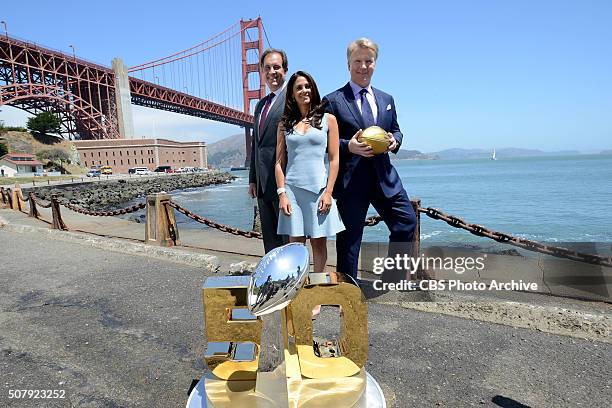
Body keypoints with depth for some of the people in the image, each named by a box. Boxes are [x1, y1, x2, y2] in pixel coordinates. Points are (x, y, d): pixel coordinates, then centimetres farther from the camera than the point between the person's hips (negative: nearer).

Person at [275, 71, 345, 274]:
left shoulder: (328, 119, 6)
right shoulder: (285, 124, 11)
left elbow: (334, 159, 2)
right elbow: (280, 162, 8)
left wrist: (328, 192, -6)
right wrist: (282, 194, -2)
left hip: (319, 188, -1)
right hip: (292, 188, 2)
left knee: (319, 242, 5)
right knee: (295, 243, 4)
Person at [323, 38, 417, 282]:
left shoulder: (387, 100, 18)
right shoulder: (333, 101, 1)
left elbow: (395, 130, 24)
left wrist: (394, 141, 0)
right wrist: (349, 146, -19)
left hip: (384, 176, 5)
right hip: (350, 179, -5)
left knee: (407, 222, 3)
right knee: (350, 237, 3)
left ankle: (392, 279, 22)